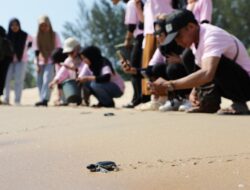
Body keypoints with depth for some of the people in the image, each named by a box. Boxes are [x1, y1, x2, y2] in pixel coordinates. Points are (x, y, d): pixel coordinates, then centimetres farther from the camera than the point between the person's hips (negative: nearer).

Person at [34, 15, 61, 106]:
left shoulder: (54, 35, -1)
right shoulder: (38, 36, 3)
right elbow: (37, 51, 3)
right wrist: (37, 64, -2)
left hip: (51, 61, -4)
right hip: (41, 62, 4)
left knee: (47, 79, -20)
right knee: (40, 81, 3)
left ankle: (44, 99, -28)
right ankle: (43, 100, 10)